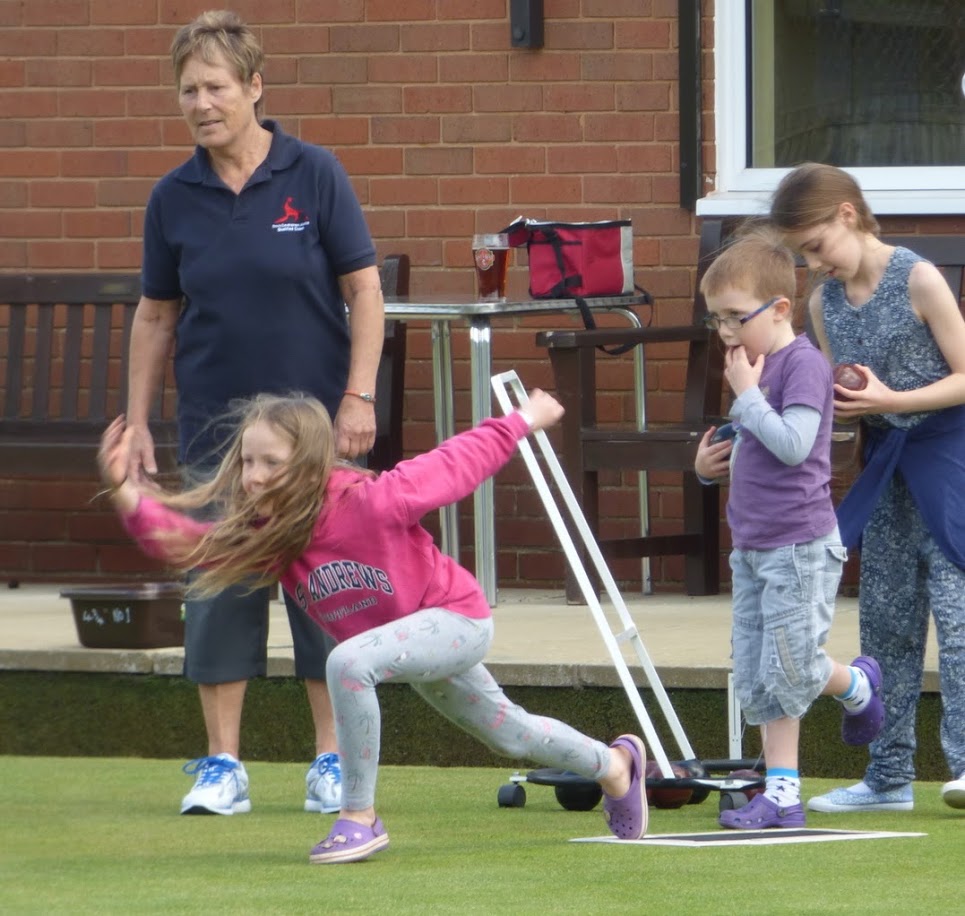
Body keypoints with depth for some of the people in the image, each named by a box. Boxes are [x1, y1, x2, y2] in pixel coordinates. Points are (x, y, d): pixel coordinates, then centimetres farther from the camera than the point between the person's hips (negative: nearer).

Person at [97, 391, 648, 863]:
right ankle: (614, 765, 56)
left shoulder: (368, 502, -31)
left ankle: (360, 819, -23)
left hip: (457, 619, -8)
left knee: (348, 662, -34)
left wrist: (525, 421, -10)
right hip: (409, 640, 8)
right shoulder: (263, 535, -14)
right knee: (508, 734, 27)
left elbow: (456, 463, -20)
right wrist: (126, 493, -36)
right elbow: (185, 543, -23)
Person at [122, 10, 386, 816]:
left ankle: (333, 760, 10)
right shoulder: (174, 198, 3)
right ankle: (222, 764, 7)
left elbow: (364, 289, -3)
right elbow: (156, 315, 10)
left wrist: (359, 397, -11)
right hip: (215, 422, 2)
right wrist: (137, 421, 7)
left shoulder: (313, 175, -5)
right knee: (219, 587, 1)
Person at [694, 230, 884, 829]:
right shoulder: (754, 366, 14)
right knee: (758, 680, 5)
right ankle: (781, 796, 7)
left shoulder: (804, 364, -13)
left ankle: (857, 685, 23)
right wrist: (712, 465, 7)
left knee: (792, 668, -8)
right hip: (751, 547, 9)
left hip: (800, 545, -9)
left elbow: (792, 444, -24)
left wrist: (746, 394, -18)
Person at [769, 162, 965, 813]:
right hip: (885, 463, 7)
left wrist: (890, 401, -21)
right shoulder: (825, 303, 7)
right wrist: (835, 407, -8)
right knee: (886, 617, 8)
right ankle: (890, 776, 13)